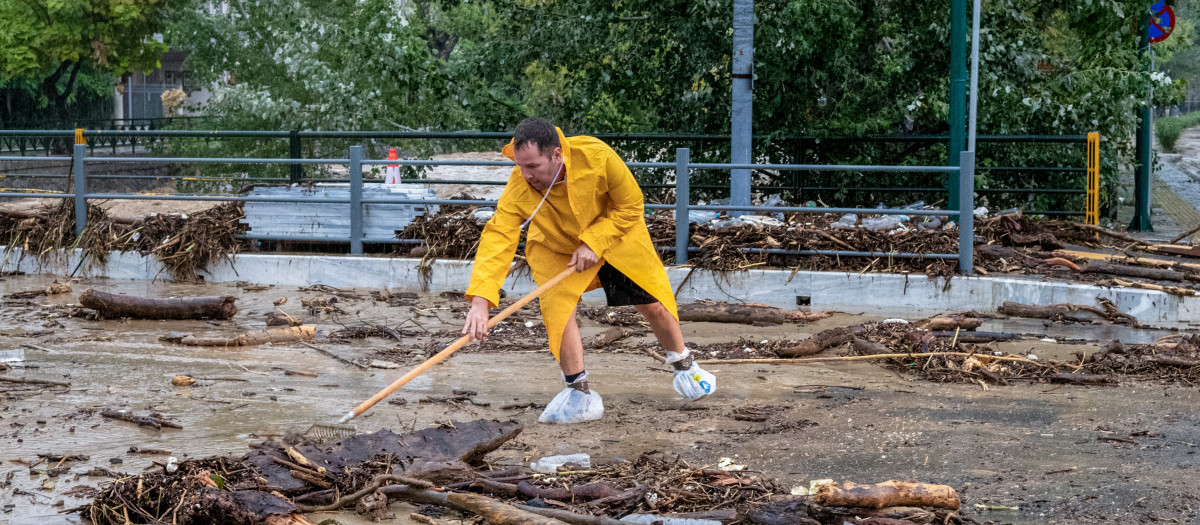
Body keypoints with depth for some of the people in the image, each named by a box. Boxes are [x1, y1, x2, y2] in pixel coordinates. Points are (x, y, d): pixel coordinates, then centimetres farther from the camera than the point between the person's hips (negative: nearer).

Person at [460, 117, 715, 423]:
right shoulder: (518, 188, -34)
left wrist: (593, 243, -31)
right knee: (557, 307, -21)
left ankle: (684, 367, 34)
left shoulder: (597, 157, -36)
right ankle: (580, 396, -6)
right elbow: (497, 238, -40)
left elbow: (630, 207, -22)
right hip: (556, 249, 0)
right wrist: (480, 300, -52)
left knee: (654, 303, 5)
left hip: (616, 235, 0)